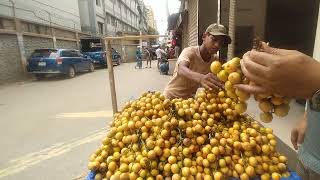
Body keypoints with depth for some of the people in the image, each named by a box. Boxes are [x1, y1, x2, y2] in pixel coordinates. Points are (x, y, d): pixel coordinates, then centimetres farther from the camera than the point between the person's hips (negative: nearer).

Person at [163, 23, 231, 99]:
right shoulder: (189, 52, -21)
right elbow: (181, 70, -40)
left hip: (190, 98, 4)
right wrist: (200, 78, -59)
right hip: (172, 96, -4)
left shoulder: (215, 59, -4)